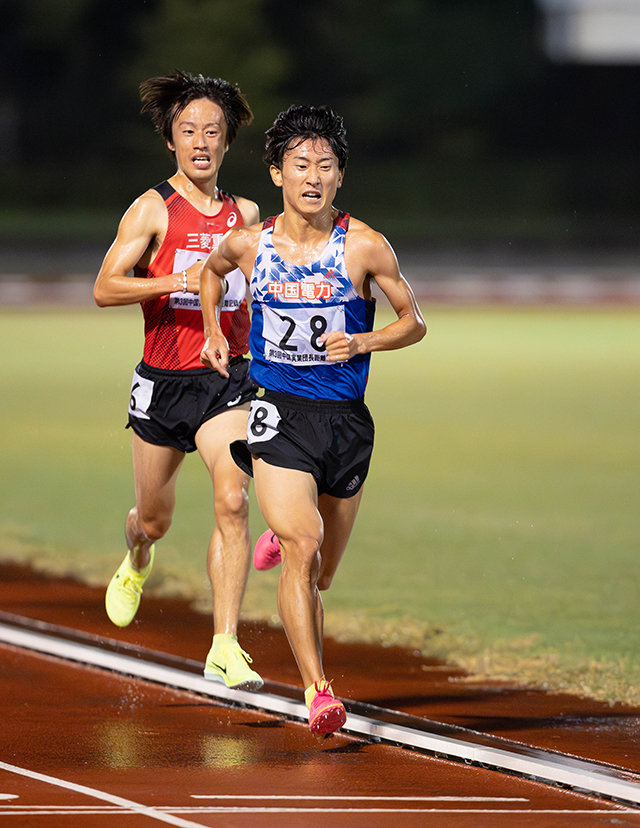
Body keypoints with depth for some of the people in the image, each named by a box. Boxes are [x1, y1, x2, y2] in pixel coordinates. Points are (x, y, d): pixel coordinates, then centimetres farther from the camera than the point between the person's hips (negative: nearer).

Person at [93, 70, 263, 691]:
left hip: (228, 380, 1)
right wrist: (178, 282, -24)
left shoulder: (245, 214, 8)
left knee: (232, 501, -20)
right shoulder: (153, 209, -4)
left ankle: (225, 650, -22)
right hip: (162, 382, -1)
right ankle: (137, 566, 53)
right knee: (154, 518, 13)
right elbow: (105, 288, -11)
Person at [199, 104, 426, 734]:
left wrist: (363, 342, -13)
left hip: (345, 419, 1)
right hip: (279, 415, -1)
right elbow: (211, 272, 24)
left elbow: (414, 322, 3)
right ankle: (318, 693, -22)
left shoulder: (364, 247, -6)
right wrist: (213, 333, 14)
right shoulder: (248, 244, -1)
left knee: (321, 572, 16)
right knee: (302, 549, -21)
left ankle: (285, 534, 54)